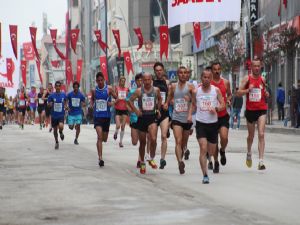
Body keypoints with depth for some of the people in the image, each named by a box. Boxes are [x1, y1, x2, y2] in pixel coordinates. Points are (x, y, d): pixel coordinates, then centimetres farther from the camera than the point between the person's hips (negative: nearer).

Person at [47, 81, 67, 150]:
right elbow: (48, 104, 2)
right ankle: (56, 142, 30)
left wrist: (65, 106, -2)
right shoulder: (51, 95, -5)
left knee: (61, 126, -25)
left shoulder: (63, 94, -1)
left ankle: (61, 133, 11)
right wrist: (50, 104, -20)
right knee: (55, 129, 10)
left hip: (61, 114, -1)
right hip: (54, 115, 1)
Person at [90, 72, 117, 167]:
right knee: (99, 136, -17)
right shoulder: (94, 90, 2)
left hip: (106, 116, 0)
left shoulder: (109, 89, -4)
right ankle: (100, 158, -19)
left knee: (104, 139, 10)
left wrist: (112, 103, -19)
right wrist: (92, 105, 2)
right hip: (97, 116, 0)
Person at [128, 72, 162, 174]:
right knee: (142, 142, 9)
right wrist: (135, 110, -9)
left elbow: (159, 99, 20)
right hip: (142, 117, 0)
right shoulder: (139, 91, -4)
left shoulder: (156, 90, 1)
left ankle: (152, 159, 0)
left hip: (152, 117, 0)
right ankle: (142, 163, 25)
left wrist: (158, 109, 10)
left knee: (153, 139, -21)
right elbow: (130, 100, 3)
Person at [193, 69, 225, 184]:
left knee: (211, 151, 10)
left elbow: (223, 105, -1)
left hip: (213, 123, 1)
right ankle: (205, 175, -14)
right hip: (200, 123, -1)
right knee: (203, 149, -15)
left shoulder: (216, 90, 1)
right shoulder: (196, 91, 2)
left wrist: (216, 108, -19)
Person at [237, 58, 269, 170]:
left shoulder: (262, 79, 6)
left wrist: (266, 94, 0)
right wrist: (248, 90, -22)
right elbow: (238, 93, -6)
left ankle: (261, 161, -18)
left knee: (261, 134, -14)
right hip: (250, 110, 0)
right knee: (251, 135, 15)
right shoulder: (247, 79, -2)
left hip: (261, 110, 0)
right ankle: (249, 153, 44)